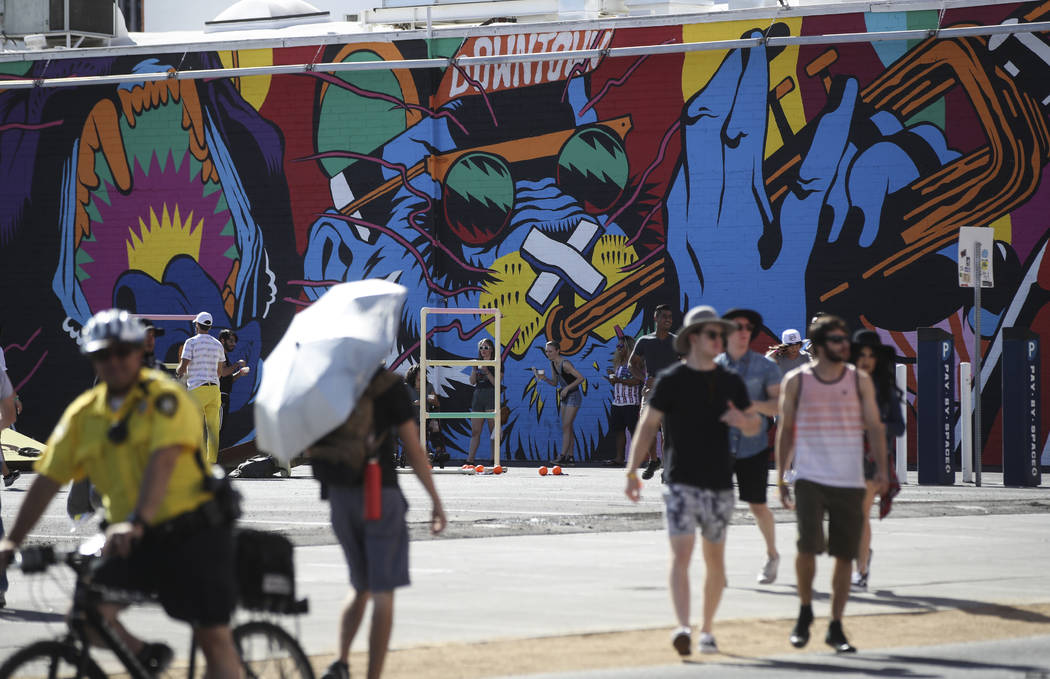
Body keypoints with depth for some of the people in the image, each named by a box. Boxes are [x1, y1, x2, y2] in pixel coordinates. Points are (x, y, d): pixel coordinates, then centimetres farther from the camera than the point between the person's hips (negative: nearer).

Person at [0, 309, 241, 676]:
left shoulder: (164, 397, -10)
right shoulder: (84, 413, 6)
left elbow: (163, 461, -25)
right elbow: (47, 479, 7)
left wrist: (136, 522, -39)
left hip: (194, 533, -4)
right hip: (136, 542, 5)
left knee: (214, 637, -8)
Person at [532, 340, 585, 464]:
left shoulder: (565, 364, -21)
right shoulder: (553, 364, 5)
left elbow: (581, 378, -23)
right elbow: (555, 383, 14)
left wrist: (567, 388, -25)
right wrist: (544, 378, -4)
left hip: (573, 396, -9)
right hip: (565, 398, 9)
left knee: (566, 427, -11)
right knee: (567, 427, 8)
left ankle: (562, 456, -12)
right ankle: (571, 457, 10)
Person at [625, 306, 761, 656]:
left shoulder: (731, 382, 9)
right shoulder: (671, 380, -3)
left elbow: (755, 427, 14)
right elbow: (647, 426, -4)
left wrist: (743, 421, -11)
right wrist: (632, 472, -13)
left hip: (720, 485, 4)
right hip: (682, 483, -4)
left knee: (715, 561, 9)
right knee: (681, 554, -16)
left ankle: (706, 630, 21)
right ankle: (682, 627, -27)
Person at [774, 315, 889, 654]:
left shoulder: (860, 380, 6)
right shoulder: (796, 381, 3)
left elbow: (874, 426, 5)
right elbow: (785, 429, 8)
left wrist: (881, 469, -7)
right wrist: (781, 476, 5)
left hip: (850, 482, 2)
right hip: (809, 478, -2)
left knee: (845, 555, 3)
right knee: (808, 544, -18)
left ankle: (836, 628, 14)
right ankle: (805, 610, 6)